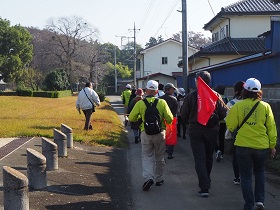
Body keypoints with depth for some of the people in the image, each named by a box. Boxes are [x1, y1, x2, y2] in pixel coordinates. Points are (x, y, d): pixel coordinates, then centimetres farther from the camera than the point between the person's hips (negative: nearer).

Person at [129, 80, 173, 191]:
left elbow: (132, 118, -2)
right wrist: (165, 123, 17)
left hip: (145, 133, -1)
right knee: (159, 157, 15)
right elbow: (169, 119, -6)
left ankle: (148, 177, -14)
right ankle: (158, 179, 23)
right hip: (159, 133, 1)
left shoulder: (140, 103, -5)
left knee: (147, 156, 6)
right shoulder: (162, 102, -5)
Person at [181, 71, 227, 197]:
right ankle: (206, 181, 36)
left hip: (195, 131, -2)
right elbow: (223, 113, -4)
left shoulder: (190, 96, -9)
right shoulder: (216, 96, -6)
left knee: (199, 158, -1)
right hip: (212, 131, 2)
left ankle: (204, 187, -11)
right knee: (208, 157, 19)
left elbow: (183, 116, -5)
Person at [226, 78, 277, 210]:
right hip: (261, 146, 2)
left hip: (243, 146, -1)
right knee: (259, 172, 24)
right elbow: (271, 128, 0)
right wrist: (272, 146, 10)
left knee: (246, 176, 10)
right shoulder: (265, 106, -4)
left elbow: (230, 126, -5)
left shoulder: (238, 106, -8)